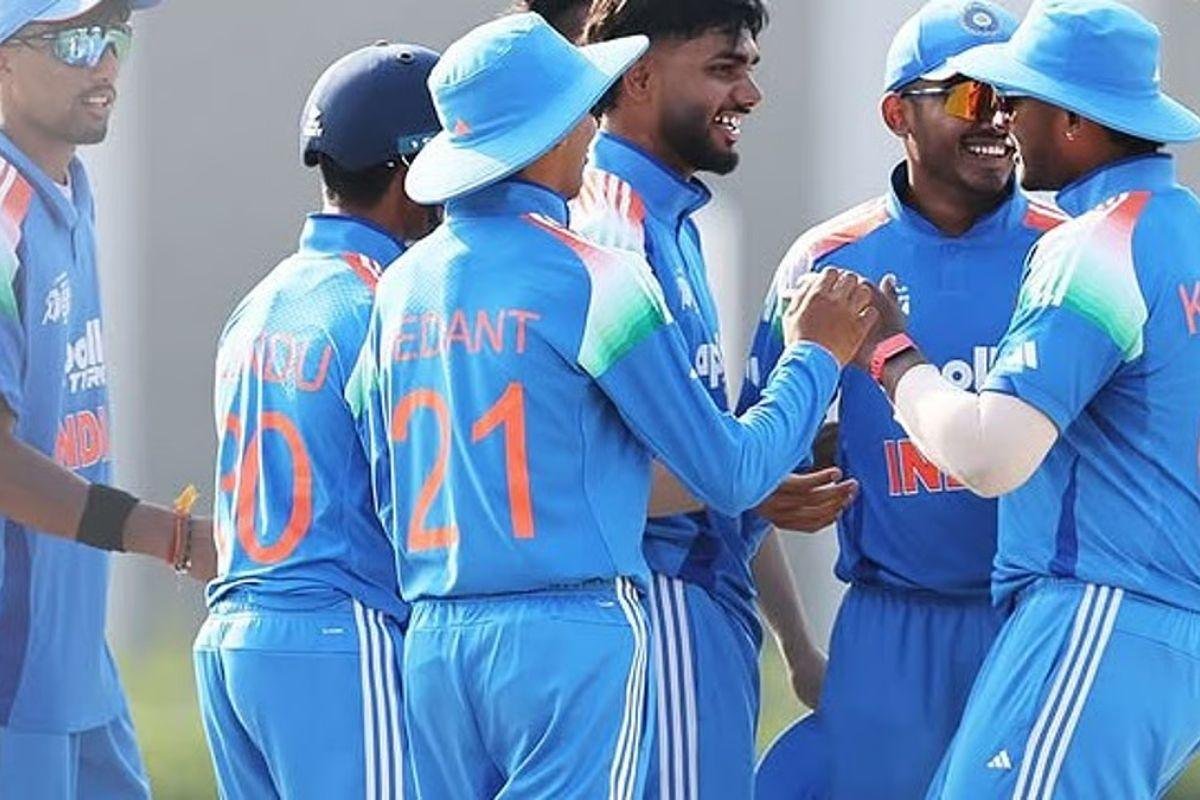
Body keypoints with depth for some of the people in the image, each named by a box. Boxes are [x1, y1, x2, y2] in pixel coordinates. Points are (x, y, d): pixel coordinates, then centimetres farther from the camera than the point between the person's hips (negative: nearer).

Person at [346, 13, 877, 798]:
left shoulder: (401, 286, 10)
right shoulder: (592, 280, -8)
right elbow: (732, 473, -5)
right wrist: (816, 355, 10)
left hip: (433, 643, 6)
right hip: (572, 640, -6)